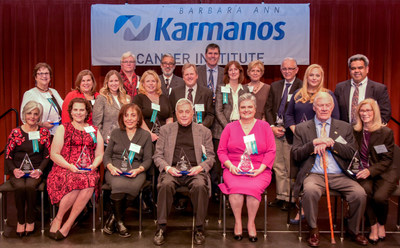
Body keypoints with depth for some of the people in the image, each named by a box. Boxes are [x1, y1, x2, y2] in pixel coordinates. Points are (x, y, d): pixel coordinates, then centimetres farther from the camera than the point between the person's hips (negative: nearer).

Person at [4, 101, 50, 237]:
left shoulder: (44, 132, 7)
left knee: (30, 186, -31)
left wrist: (39, 170, -10)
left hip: (35, 171, 0)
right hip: (17, 171, 0)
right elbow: (8, 155, 6)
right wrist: (14, 170, -10)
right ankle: (20, 220, -10)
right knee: (20, 187, -30)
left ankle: (30, 220, -12)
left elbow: (47, 155, 5)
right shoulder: (16, 132, 6)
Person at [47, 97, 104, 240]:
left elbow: (100, 155, 16)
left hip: (88, 171, 2)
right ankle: (58, 218, -13)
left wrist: (93, 166, -6)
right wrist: (70, 166, -12)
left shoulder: (94, 131, 21)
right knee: (76, 181, -37)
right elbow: (54, 154, 4)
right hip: (64, 169, -2)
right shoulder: (63, 129, 13)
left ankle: (68, 224, -21)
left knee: (90, 182, -35)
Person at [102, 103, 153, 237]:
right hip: (115, 170, 1)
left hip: (136, 171, 0)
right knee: (119, 185, -34)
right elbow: (106, 155, 14)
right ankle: (119, 222, -13)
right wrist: (110, 167, -8)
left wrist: (138, 170, -12)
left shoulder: (145, 135, 12)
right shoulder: (115, 133, 16)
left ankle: (113, 217, -12)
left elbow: (148, 159, 8)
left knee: (133, 186, -35)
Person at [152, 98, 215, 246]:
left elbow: (210, 157, 13)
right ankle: (161, 228, -19)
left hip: (195, 170, 0)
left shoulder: (204, 131, 18)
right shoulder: (166, 130, 18)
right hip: (172, 170, 1)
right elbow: (157, 155, 13)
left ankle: (199, 228, -17)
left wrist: (200, 167, -8)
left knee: (200, 186, -33)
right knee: (166, 185, -32)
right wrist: (167, 168, -7)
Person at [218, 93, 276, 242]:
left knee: (253, 187, -30)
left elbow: (271, 151, 5)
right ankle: (237, 221, -8)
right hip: (234, 170, 1)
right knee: (236, 187, -30)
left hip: (259, 170, 0)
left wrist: (260, 169, -9)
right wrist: (231, 166, -8)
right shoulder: (230, 127, 14)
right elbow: (221, 151, 10)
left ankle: (251, 223, -8)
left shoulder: (264, 126, 12)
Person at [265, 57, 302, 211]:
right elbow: (268, 108, 13)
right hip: (275, 129, 5)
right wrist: (272, 126, 0)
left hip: (291, 131, -5)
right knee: (278, 166, 10)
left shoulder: (302, 87, -4)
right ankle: (280, 196, 21)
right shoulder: (275, 86, 14)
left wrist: (286, 127, -13)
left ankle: (289, 198, 11)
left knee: (290, 167, -1)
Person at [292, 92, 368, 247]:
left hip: (340, 176, 2)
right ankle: (313, 230, -9)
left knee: (360, 194, -23)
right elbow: (296, 155, 1)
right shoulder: (302, 128, 10)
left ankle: (354, 230, 6)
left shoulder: (345, 127, 14)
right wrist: (313, 144, -14)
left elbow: (352, 154, 3)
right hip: (314, 174, -2)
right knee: (310, 191, -34)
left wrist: (331, 143, -10)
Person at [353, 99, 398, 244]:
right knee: (365, 191, -31)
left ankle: (381, 224, 6)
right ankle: (373, 226, -8)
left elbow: (387, 160, -4)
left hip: (384, 173, -2)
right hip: (362, 172, 2)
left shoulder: (386, 132, -1)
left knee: (379, 197, -28)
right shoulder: (355, 132, 8)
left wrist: (370, 171, -18)